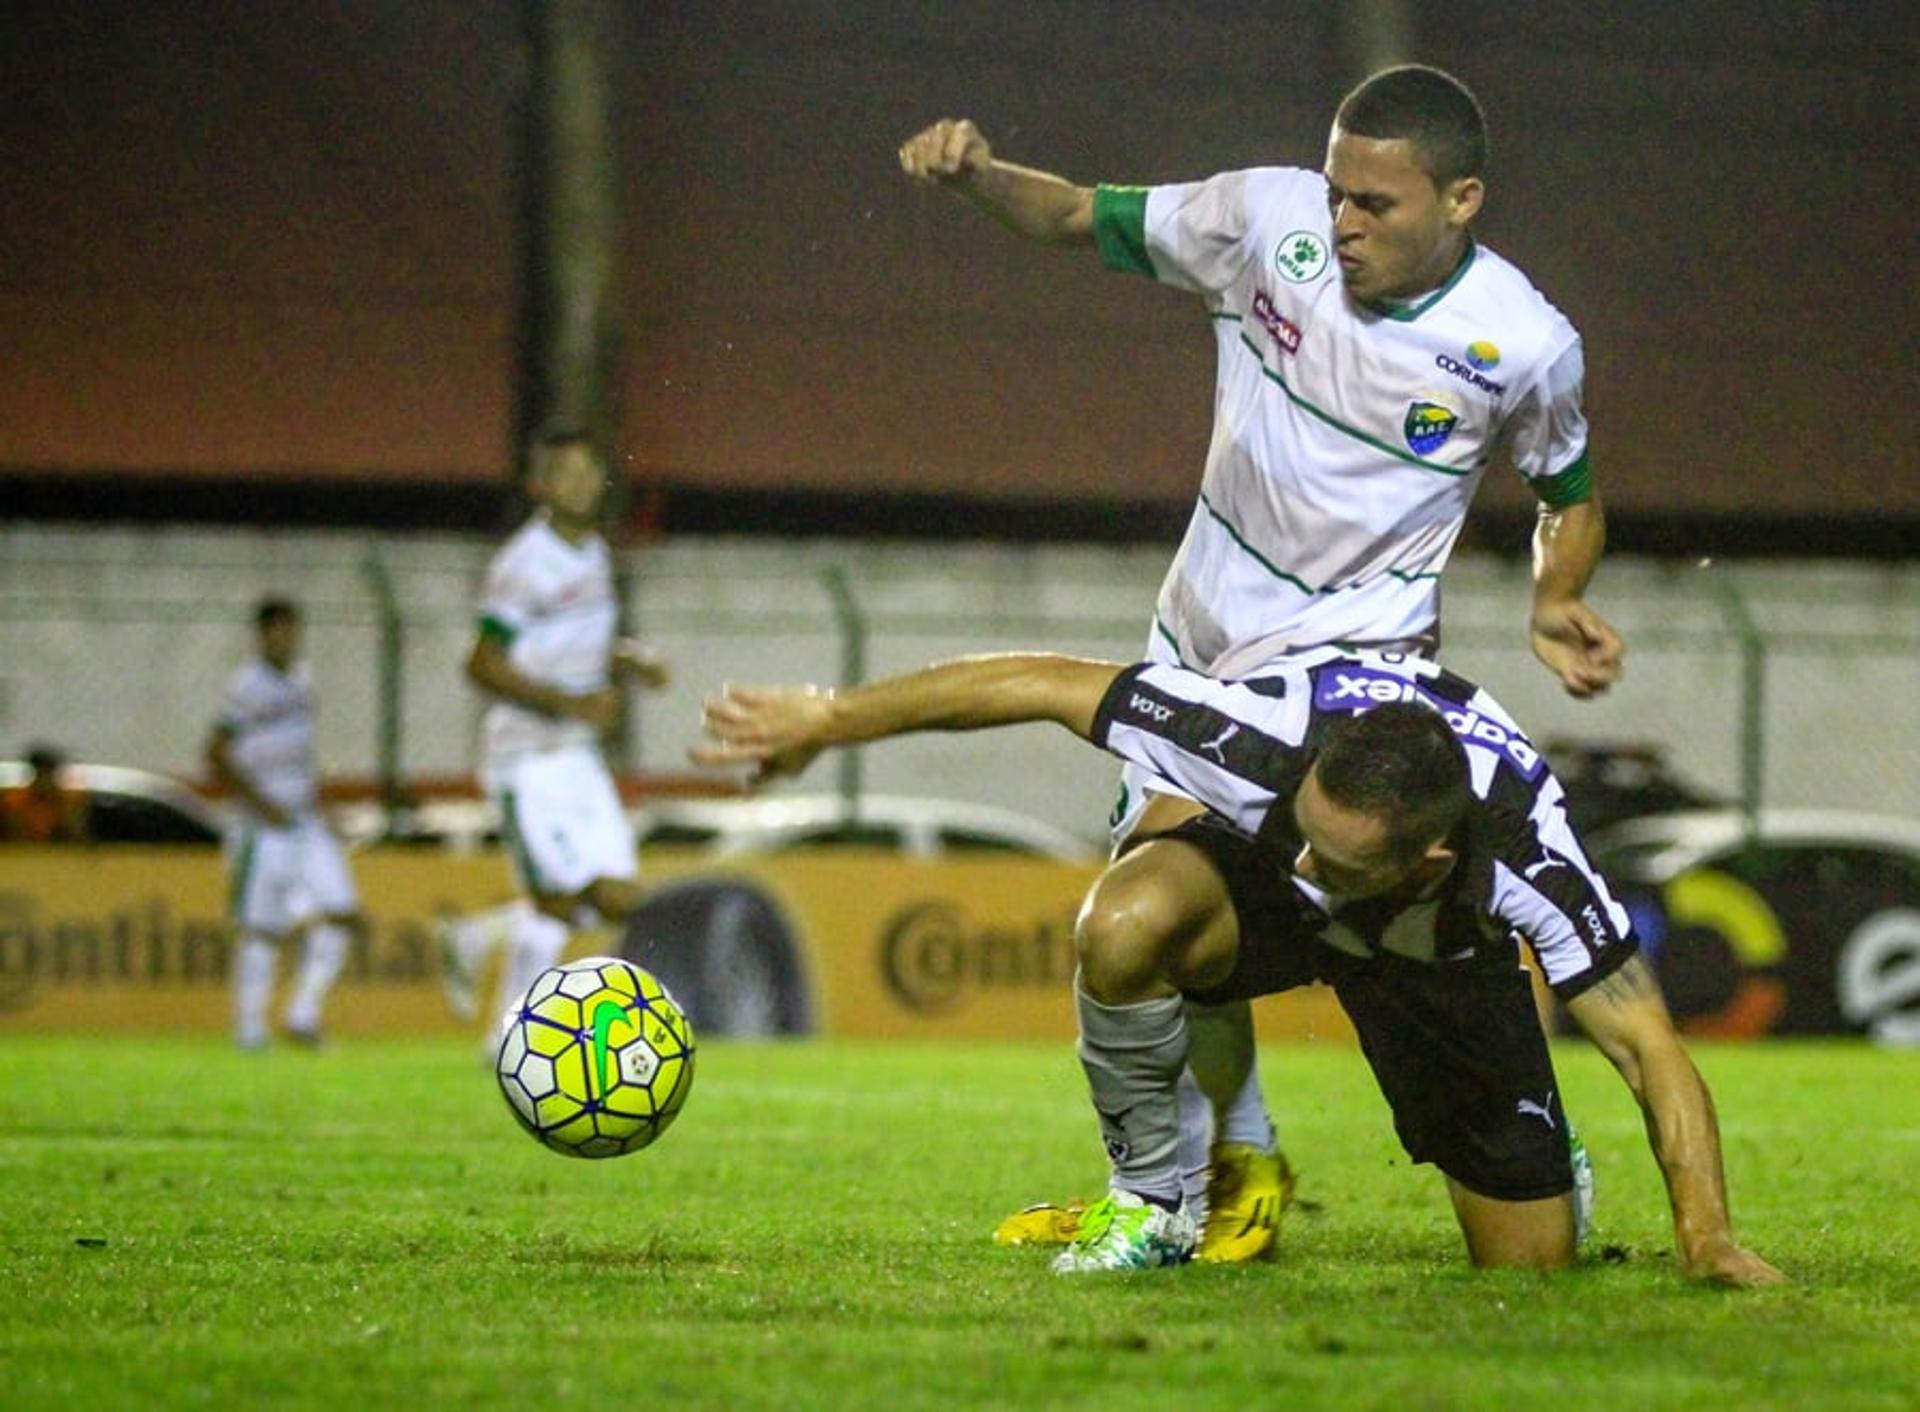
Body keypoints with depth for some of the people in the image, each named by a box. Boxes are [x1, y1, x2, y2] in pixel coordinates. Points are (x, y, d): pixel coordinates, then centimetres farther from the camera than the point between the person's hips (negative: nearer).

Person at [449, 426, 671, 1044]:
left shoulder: (594, 554, 13)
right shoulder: (522, 564, -14)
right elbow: (484, 665, -17)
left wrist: (632, 665, 6)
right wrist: (571, 703, -22)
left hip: (580, 757, 8)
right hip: (529, 757, -8)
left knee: (618, 897, 2)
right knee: (557, 897, -10)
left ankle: (481, 942, 20)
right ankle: (513, 1039, 8)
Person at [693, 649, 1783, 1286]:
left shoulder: (1527, 850, -41)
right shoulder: (1266, 736, -41)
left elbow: (1650, 1047, -34)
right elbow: (1047, 684, -29)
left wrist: (1709, 1241, -46)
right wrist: (832, 719, -24)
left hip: (1446, 955, 0)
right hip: (1249, 879, 0)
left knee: (1533, 1266, -4)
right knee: (1124, 926, -37)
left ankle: (1543, 1169, 35)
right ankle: (1154, 1204, -12)